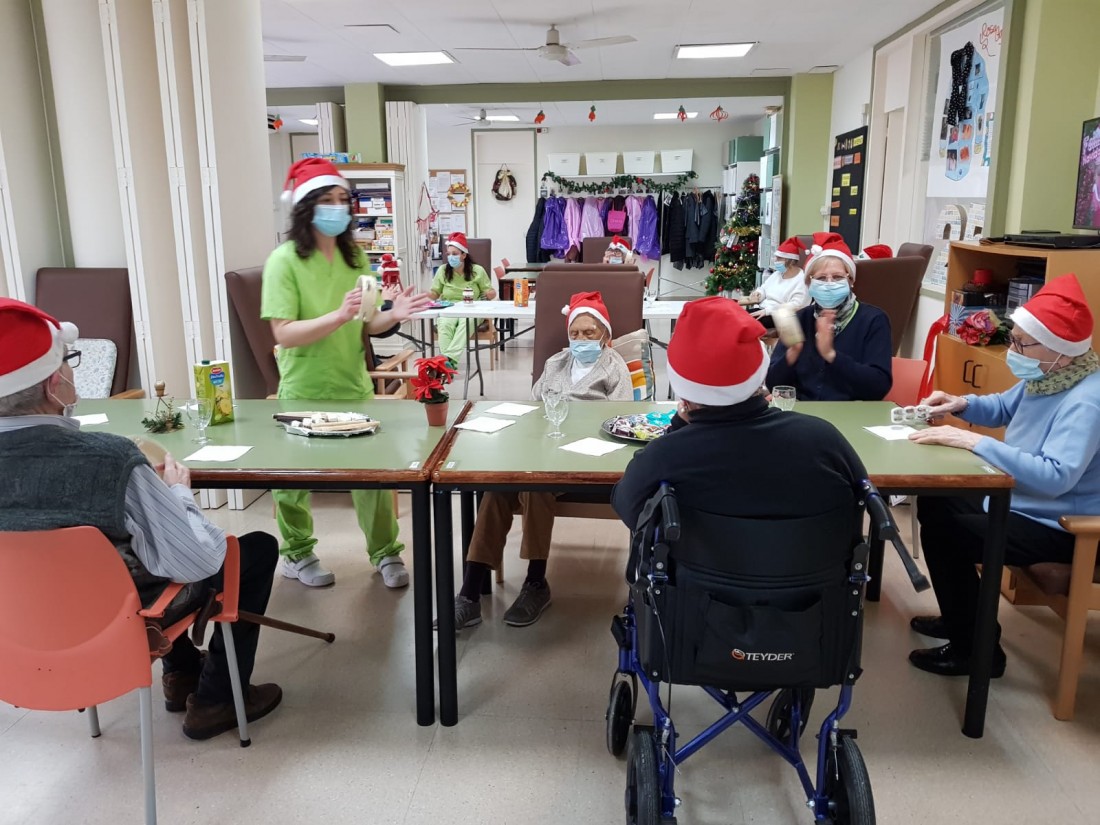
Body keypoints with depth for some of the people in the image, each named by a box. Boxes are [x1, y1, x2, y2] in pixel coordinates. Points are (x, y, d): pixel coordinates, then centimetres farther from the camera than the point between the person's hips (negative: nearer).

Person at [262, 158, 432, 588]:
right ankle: (297, 553, 33)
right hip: (303, 393, -3)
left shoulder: (355, 257, 2)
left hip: (354, 387, 4)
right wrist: (339, 315, -31)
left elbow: (363, 327, 6)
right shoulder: (285, 261, -13)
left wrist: (391, 315, -14)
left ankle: (386, 553, 22)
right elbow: (284, 334, -20)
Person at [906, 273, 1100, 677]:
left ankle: (976, 649, 0)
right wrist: (961, 403, -1)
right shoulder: (1046, 378, 1)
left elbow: (1055, 477, -42)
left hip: (1057, 526, -10)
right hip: (1017, 500, 10)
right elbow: (1004, 408, 21)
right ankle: (962, 619, 27)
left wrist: (973, 441, -41)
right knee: (934, 503, 14)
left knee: (943, 534, -19)